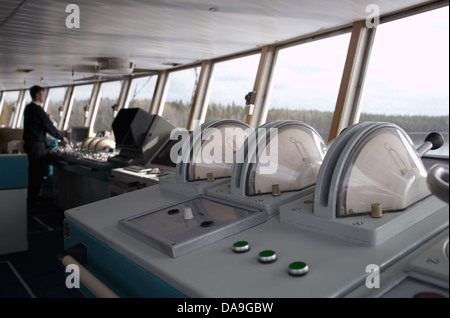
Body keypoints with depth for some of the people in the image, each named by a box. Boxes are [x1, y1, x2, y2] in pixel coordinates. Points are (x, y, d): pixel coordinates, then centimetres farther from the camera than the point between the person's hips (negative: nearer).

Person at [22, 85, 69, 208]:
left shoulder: (28, 108, 14)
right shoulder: (37, 109, -15)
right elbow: (49, 126, -13)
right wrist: (61, 137, -2)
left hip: (28, 142, 10)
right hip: (36, 144, -10)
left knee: (32, 171, 15)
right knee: (37, 173, -5)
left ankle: (30, 199, 22)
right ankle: (32, 201, -1)